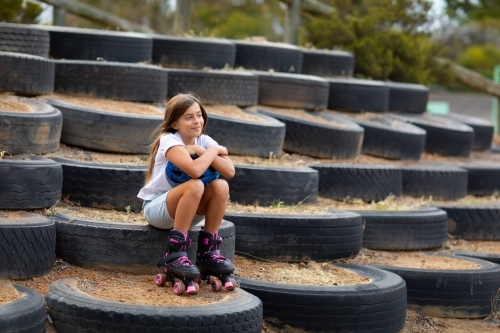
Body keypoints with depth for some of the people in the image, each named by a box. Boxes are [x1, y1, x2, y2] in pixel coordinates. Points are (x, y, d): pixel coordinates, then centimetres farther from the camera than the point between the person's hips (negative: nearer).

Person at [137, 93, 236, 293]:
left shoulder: (203, 141, -1)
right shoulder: (169, 140, -19)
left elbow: (230, 171, -16)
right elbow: (195, 170, -37)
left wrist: (200, 151, -22)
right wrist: (213, 150, -20)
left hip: (187, 209, 6)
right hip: (156, 207, -6)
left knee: (221, 186, -20)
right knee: (195, 186, -34)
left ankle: (208, 251, -11)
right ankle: (175, 254, -28)